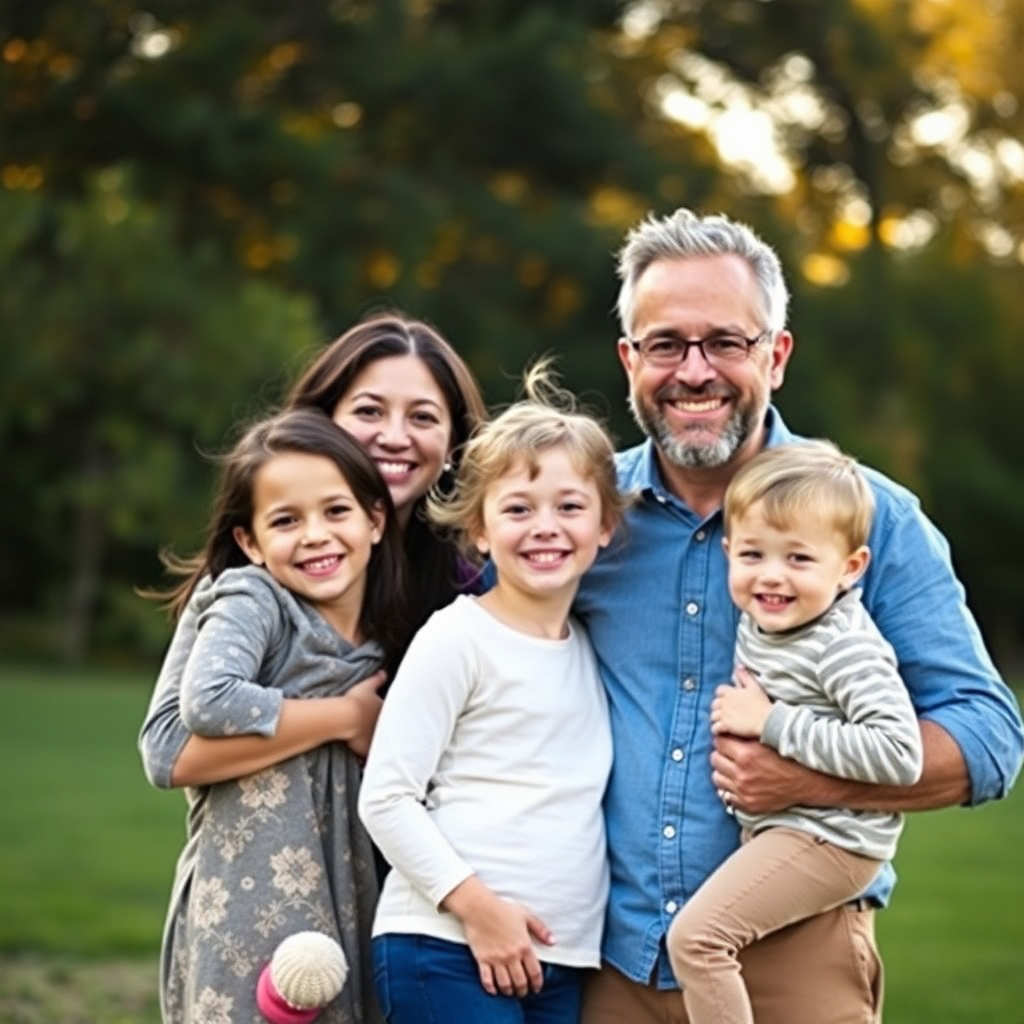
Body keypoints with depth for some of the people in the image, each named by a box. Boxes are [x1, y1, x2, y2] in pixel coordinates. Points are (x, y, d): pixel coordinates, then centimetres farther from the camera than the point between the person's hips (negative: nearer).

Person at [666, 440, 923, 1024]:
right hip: (778, 829, 9)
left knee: (696, 936, -16)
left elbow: (900, 754, -31)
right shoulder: (759, 624, 3)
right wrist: (741, 709, 2)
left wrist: (773, 723, -26)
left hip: (828, 838, -9)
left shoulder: (844, 648, -22)